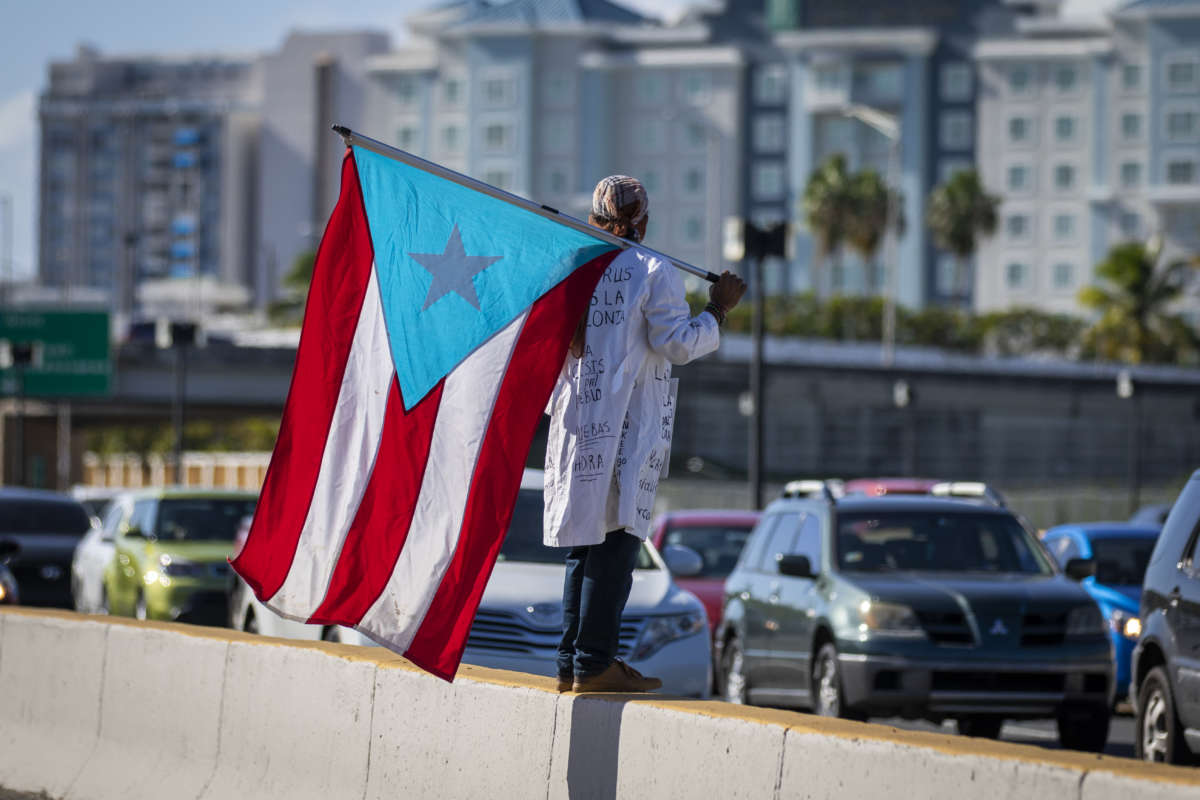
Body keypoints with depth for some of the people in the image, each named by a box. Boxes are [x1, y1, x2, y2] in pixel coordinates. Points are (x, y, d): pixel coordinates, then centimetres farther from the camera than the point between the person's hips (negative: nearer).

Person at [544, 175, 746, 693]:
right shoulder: (653, 272, -6)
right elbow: (676, 344, -10)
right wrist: (717, 310, 2)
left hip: (576, 423, 6)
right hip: (628, 429, -6)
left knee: (584, 543, 12)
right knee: (615, 542, -5)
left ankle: (571, 664, 12)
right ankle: (594, 664, -9)